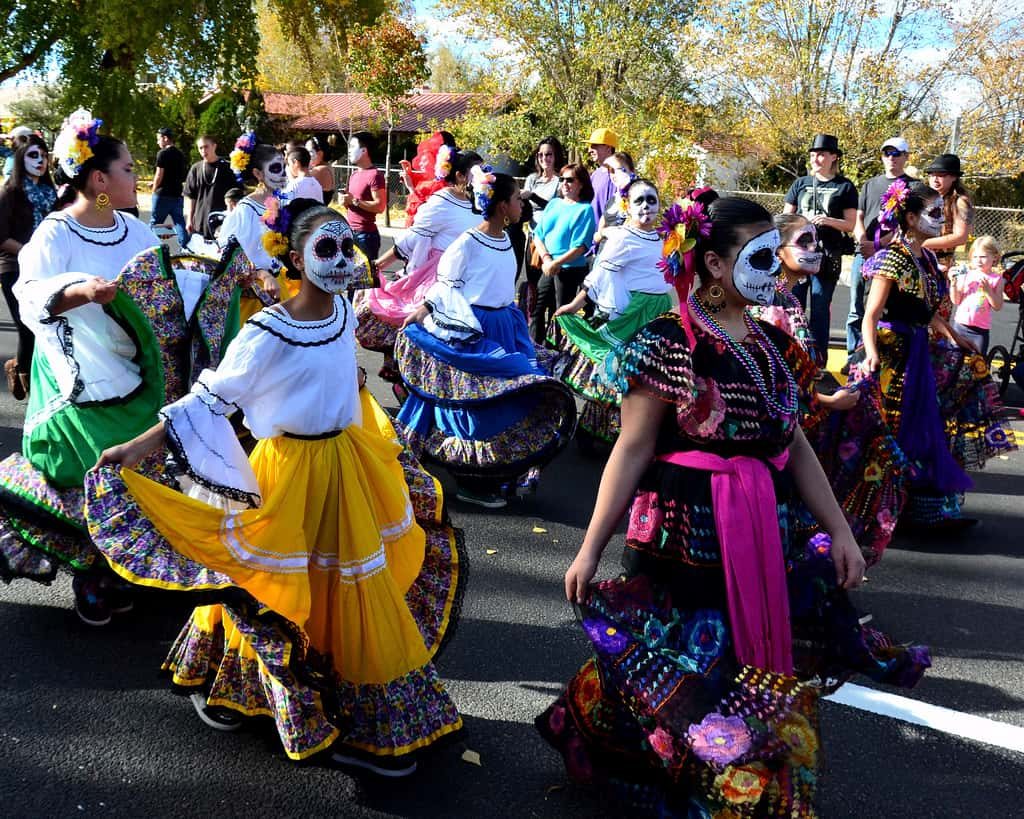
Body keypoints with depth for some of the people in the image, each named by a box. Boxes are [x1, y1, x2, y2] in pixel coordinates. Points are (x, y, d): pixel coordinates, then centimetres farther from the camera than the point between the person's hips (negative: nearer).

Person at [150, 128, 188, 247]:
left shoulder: (163, 153, -10)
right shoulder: (181, 155, 12)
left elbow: (159, 175, -12)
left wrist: (154, 190, -2)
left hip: (163, 194, -6)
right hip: (177, 194, 6)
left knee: (154, 223, 4)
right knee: (179, 222, 5)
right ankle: (185, 248, -3)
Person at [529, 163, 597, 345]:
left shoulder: (585, 209, -6)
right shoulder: (554, 204, 11)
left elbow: (580, 246, -13)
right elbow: (538, 235, 7)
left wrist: (556, 263, -19)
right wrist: (546, 259, -9)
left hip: (570, 270, -6)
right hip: (548, 268, 6)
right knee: (536, 309, 9)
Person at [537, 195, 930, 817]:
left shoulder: (773, 344, 7)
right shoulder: (668, 344, -12)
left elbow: (795, 445, 12)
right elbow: (632, 452, -11)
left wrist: (839, 531, 10)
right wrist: (590, 549, -12)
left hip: (771, 536, 6)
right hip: (689, 539, -6)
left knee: (772, 677, 14)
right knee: (685, 678, 7)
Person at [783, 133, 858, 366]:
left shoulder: (845, 187, 5)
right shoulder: (801, 183, 11)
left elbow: (851, 224, 3)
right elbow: (785, 217, 13)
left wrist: (829, 221, -14)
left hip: (827, 256, -2)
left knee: (820, 309, 2)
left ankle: (818, 360, 9)